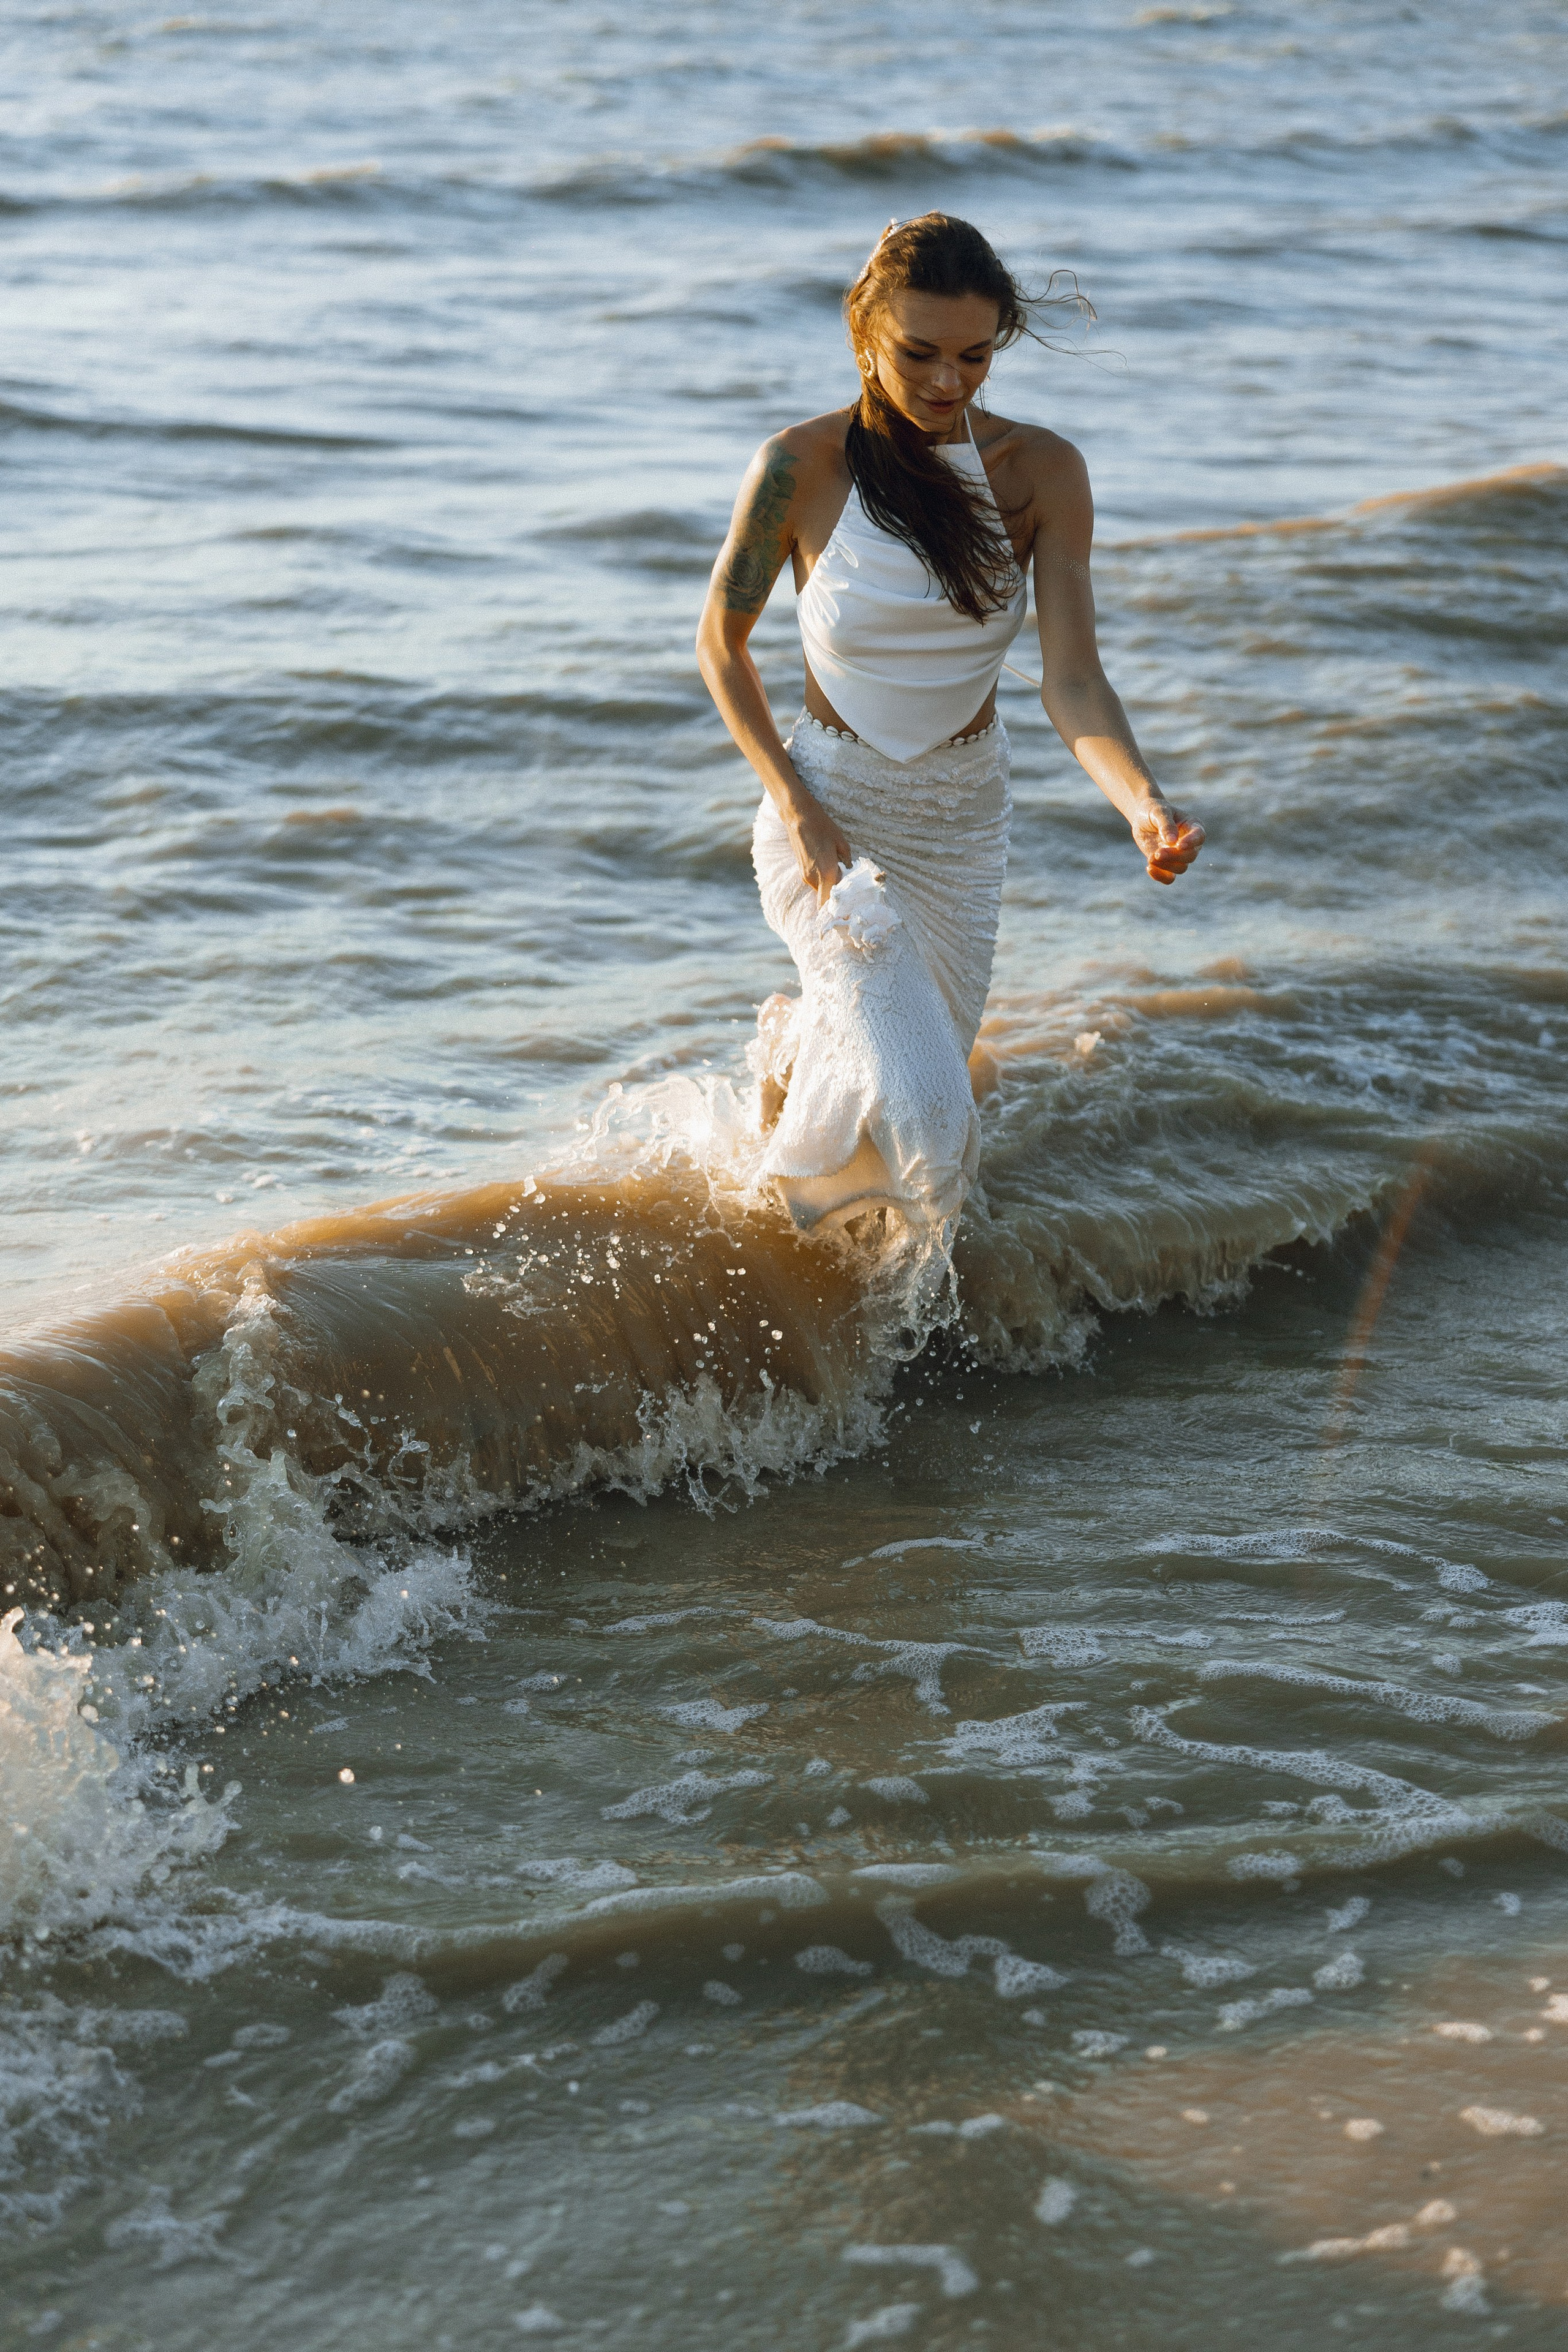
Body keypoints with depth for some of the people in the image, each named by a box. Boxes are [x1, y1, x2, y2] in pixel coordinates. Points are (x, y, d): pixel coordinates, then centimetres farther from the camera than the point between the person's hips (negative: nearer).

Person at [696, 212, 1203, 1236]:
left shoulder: (1041, 472, -12)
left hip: (965, 814, 4)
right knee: (918, 1106, -17)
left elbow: (1072, 677, -17)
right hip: (830, 810, -4)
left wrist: (1144, 801, -36)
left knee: (932, 1065, 18)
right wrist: (793, 803, -15)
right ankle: (793, 1054, 19)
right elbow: (721, 641, -5)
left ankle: (804, 1032, 53)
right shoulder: (802, 466, -18)